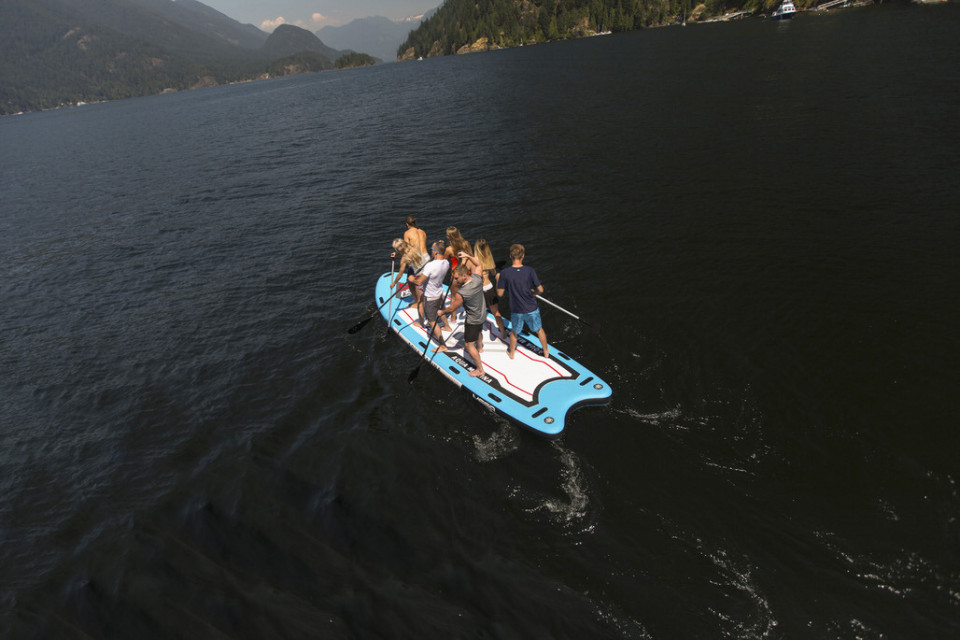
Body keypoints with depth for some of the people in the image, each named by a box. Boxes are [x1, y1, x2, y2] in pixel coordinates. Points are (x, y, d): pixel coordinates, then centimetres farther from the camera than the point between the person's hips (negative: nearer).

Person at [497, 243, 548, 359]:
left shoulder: (505, 273, -17)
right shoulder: (530, 271, -18)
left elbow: (500, 293, -10)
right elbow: (540, 289, -14)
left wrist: (498, 281, 7)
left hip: (516, 311, 0)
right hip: (532, 309, 0)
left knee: (514, 332, 26)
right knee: (539, 330, 24)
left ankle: (511, 353, 46)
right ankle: (546, 352, 42)